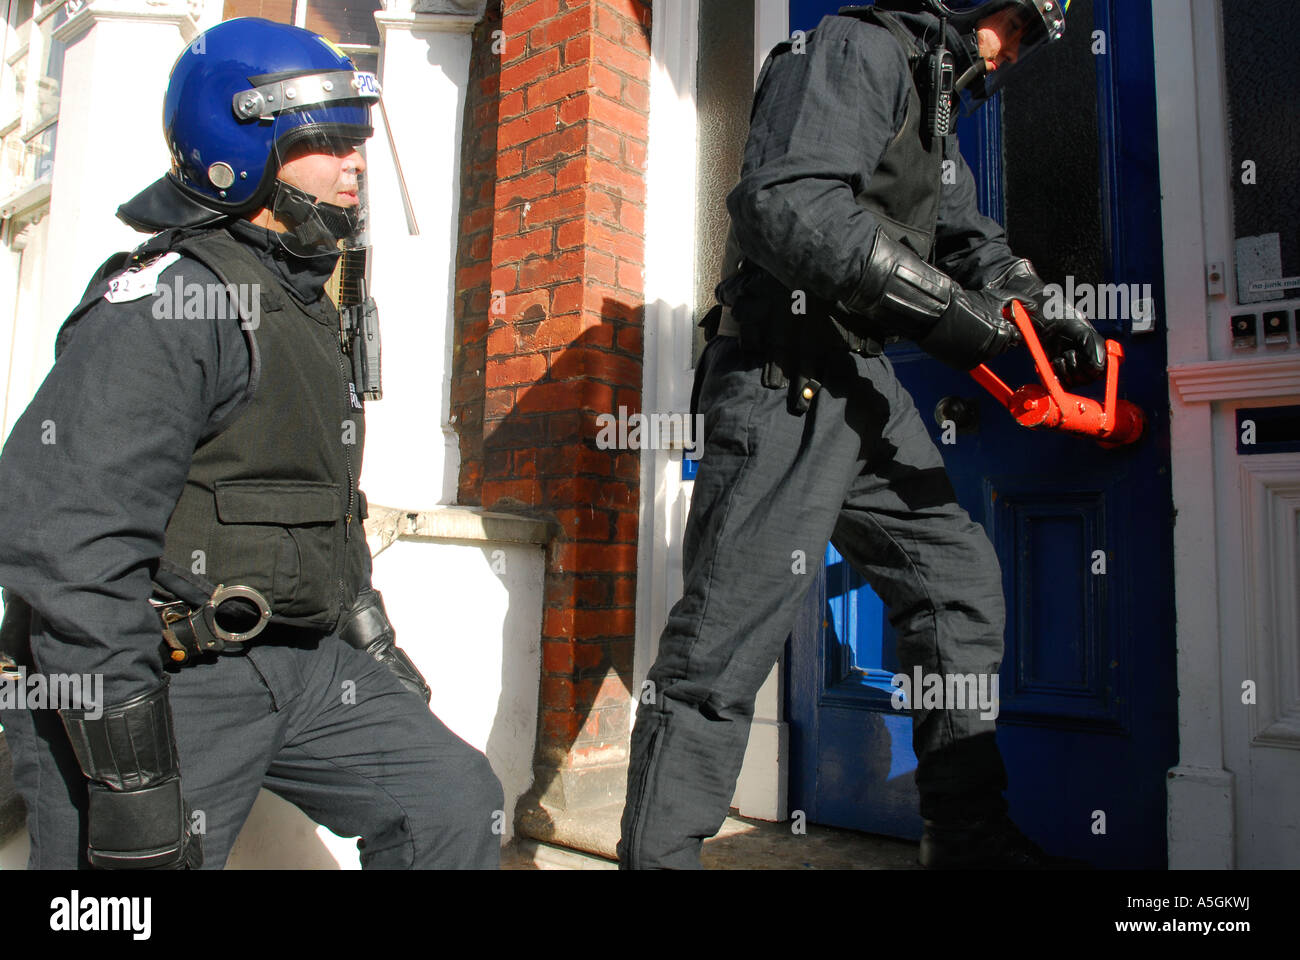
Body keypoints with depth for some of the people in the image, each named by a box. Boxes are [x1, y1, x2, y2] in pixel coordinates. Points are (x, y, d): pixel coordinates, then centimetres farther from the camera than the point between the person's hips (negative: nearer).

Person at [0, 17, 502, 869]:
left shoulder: (308, 307, 15)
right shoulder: (170, 301, -16)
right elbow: (68, 543, -25)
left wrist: (373, 639, 23)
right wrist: (128, 766, -23)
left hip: (301, 662, 9)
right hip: (157, 682, -8)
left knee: (458, 807, 4)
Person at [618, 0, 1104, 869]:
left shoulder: (932, 108, 26)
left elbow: (973, 244, 23)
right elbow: (790, 204, -23)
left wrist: (1045, 320, 7)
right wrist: (940, 306, -22)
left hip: (862, 382, 11)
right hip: (785, 381, -10)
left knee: (956, 577, 12)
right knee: (729, 635, -9)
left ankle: (970, 837, 23)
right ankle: (658, 852, 4)